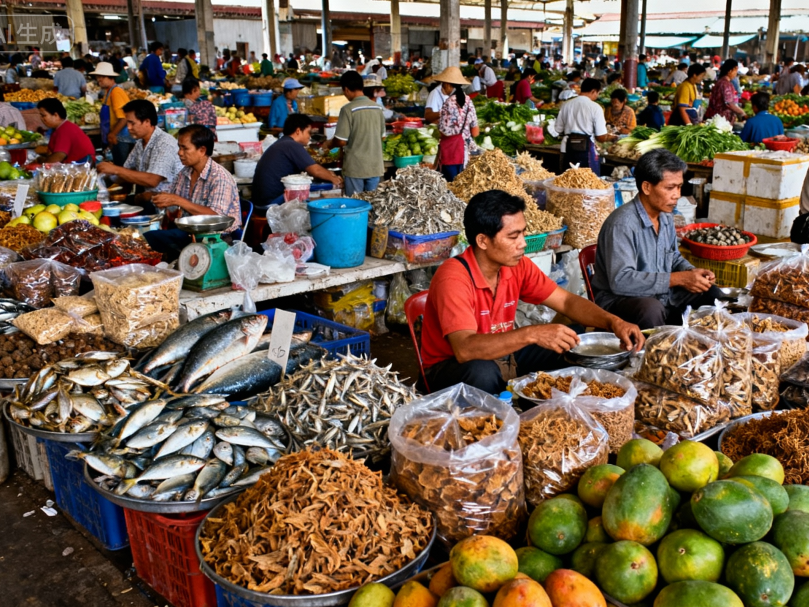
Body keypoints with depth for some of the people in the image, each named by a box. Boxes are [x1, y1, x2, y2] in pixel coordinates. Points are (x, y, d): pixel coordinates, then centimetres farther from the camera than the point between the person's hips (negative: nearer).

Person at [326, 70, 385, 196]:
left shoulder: (348, 109, -13)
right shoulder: (378, 108, 4)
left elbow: (341, 141, -13)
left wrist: (329, 144, 7)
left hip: (355, 167, -5)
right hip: (375, 166, 5)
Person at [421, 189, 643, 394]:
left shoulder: (517, 265, -8)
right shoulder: (453, 278, -29)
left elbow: (566, 301, -1)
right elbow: (465, 349, -40)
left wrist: (614, 322, -18)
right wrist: (532, 334, -47)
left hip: (503, 354, 6)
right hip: (451, 365, -6)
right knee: (483, 373, -38)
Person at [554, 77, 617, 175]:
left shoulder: (566, 105, 6)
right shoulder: (595, 107, -6)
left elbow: (559, 130, 9)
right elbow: (601, 137, -7)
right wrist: (611, 137, 13)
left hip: (567, 148, 5)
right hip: (586, 149, -4)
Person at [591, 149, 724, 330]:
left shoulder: (666, 217, 5)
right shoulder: (623, 223, -23)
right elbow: (620, 281, -32)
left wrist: (692, 272, -3)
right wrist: (678, 279, -29)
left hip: (662, 295, 9)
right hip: (620, 299, -9)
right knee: (651, 308, -37)